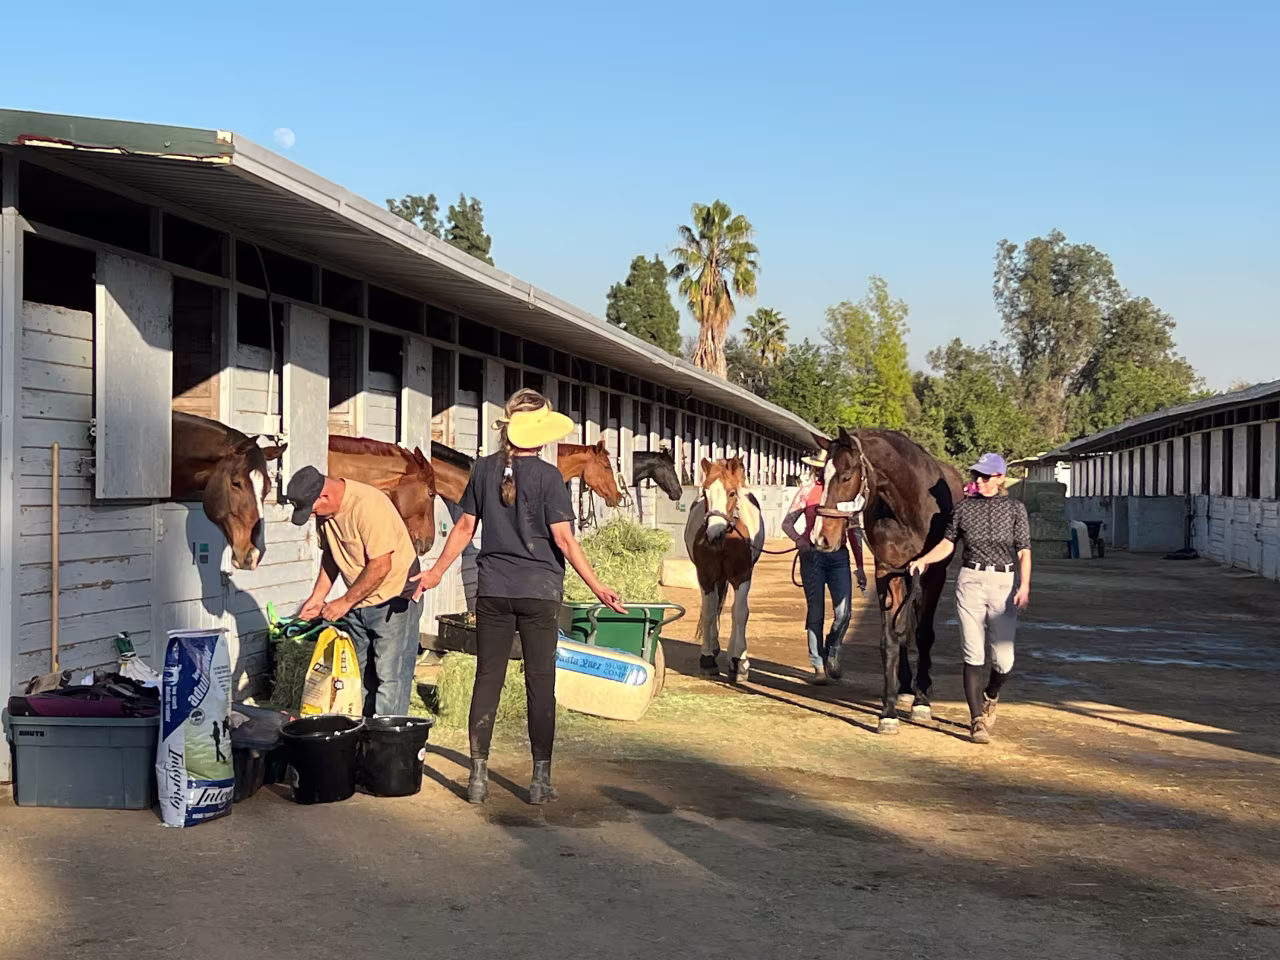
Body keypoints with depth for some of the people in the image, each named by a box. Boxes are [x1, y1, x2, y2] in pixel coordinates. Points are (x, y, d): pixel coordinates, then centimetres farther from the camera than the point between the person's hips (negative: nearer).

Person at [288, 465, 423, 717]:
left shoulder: (367, 505, -26)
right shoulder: (325, 510, 1)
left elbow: (381, 566, -26)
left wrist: (345, 602, -17)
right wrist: (317, 597, 6)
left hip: (393, 601, -9)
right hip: (358, 603, 9)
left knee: (390, 678, -9)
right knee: (359, 676, 12)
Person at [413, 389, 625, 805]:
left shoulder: (485, 468, 3)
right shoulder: (547, 475, -8)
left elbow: (464, 528, 7)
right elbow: (563, 539, -12)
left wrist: (434, 573, 17)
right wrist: (597, 587, -10)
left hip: (492, 590, 3)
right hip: (539, 591, -3)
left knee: (487, 680, 8)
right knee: (540, 684, 4)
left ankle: (478, 776, 10)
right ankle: (541, 779, 7)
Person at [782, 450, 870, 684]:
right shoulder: (807, 491, 2)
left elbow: (854, 532, 13)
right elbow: (787, 523, 1)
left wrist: (860, 566, 11)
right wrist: (798, 540, -21)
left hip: (839, 556, 2)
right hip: (813, 555, -2)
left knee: (843, 612, -8)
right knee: (815, 612, 0)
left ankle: (832, 652, 20)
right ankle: (818, 666, 8)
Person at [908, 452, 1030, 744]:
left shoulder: (1015, 508, 3)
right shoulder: (964, 507, 6)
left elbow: (1024, 551, -2)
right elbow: (948, 543, 13)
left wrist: (1024, 586, -14)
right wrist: (923, 559, -3)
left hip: (1004, 584, -1)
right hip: (970, 581, 1)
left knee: (1003, 660, -1)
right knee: (973, 657, -2)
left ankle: (990, 697, 32)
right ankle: (977, 721, 5)